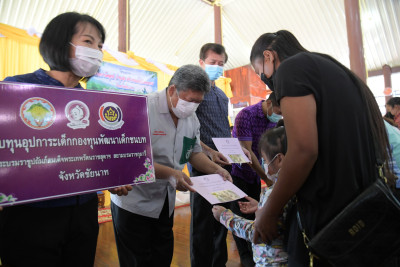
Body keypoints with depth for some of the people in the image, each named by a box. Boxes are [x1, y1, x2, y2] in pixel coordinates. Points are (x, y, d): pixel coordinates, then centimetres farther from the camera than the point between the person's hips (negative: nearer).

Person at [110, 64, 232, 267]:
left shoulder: (191, 118, 1)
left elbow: (194, 152, 10)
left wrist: (215, 170, -6)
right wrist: (169, 174, -32)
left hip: (166, 204, 7)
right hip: (134, 203, -6)